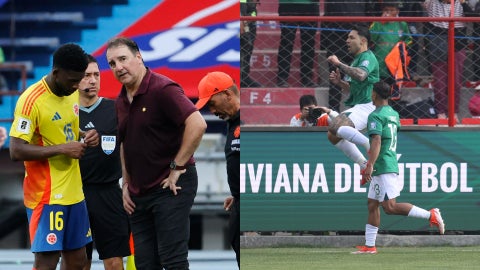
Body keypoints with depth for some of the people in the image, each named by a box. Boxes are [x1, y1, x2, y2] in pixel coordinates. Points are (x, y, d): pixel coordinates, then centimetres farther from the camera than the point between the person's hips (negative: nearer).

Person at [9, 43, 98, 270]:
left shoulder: (72, 94, 8)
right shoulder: (32, 100, -18)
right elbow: (16, 151, -22)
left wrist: (84, 137, 2)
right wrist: (62, 149, -23)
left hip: (73, 192, 8)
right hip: (46, 196, -8)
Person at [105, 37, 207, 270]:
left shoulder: (163, 89, -15)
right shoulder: (121, 101, 12)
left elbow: (197, 125, -25)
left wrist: (177, 167, -20)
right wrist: (126, 184, 17)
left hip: (170, 187, -8)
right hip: (139, 194, 8)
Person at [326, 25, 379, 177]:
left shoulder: (367, 57, -9)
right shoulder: (356, 60, 22)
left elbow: (361, 75, -32)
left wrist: (339, 64, -23)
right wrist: (339, 82, 9)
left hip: (366, 106, -11)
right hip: (356, 106, 11)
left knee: (338, 128, -30)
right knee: (332, 135, 6)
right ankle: (364, 165, 8)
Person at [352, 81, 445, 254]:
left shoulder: (375, 116, -13)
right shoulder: (393, 114, 14)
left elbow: (376, 141, -24)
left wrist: (370, 164, -32)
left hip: (382, 167, -10)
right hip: (391, 165, 10)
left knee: (390, 207, -14)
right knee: (372, 205, 11)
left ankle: (430, 215, -18)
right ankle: (369, 246, 11)